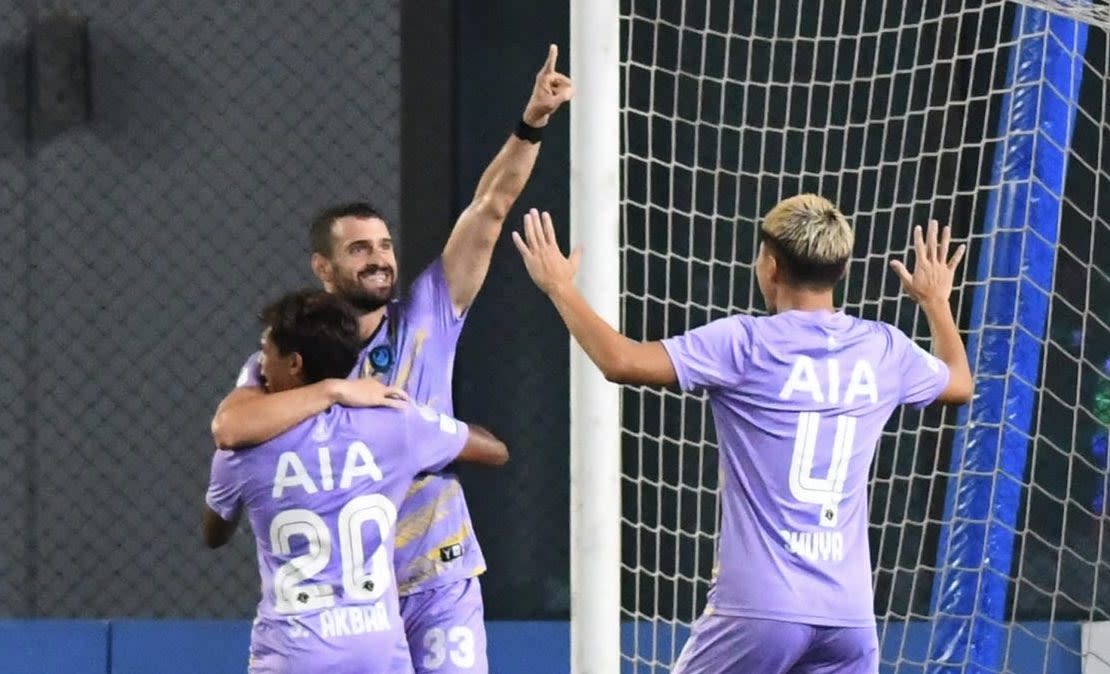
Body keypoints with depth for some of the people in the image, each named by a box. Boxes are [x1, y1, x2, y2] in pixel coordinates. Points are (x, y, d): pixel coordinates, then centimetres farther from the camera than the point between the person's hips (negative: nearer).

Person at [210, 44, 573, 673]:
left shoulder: (425, 319, 0)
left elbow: (491, 209, -6)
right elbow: (229, 428, -25)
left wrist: (533, 122, -17)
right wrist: (335, 391, -25)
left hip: (439, 582, 1)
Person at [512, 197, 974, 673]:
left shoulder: (746, 344, -7)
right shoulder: (883, 349, 9)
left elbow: (621, 361, -15)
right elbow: (959, 384, 30)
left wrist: (560, 287, 0)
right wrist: (936, 301, 48)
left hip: (758, 605, -4)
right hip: (848, 612, 4)